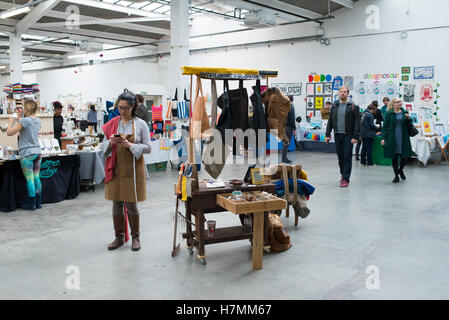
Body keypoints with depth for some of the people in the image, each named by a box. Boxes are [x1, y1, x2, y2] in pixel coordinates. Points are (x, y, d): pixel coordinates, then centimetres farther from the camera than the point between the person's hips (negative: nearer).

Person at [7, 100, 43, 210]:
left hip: (27, 153, -7)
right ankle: (38, 202, 15)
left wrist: (11, 121, 5)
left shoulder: (24, 121, -13)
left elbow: (9, 132, -11)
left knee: (29, 179, -2)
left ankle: (31, 204, 4)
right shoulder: (38, 120, 10)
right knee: (36, 177, 10)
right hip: (38, 151, 7)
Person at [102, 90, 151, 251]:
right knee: (117, 204, 8)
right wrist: (112, 143, -12)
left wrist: (130, 145, -18)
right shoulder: (112, 124, 6)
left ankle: (135, 237, 18)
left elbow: (148, 148, -4)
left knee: (131, 205, 1)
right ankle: (119, 237, 23)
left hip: (133, 169, -3)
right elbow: (103, 146, 10)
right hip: (115, 168, 3)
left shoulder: (141, 124, -2)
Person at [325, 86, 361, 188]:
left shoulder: (353, 106, -3)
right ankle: (343, 174, 29)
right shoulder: (334, 106, 10)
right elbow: (330, 121, 13)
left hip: (348, 135, -4)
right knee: (340, 156, 11)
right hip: (337, 134, 4)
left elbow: (357, 122, -6)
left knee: (347, 157, -3)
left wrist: (355, 136, -13)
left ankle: (345, 179, 0)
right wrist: (328, 134, 6)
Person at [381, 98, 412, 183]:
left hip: (403, 138, 3)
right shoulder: (389, 114, -2)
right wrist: (384, 138, -10)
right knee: (394, 157, 4)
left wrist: (408, 119, -6)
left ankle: (400, 170, 33)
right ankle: (396, 176, 18)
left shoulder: (405, 112, 7)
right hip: (392, 138, -2)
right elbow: (385, 126, -3)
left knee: (405, 156, 2)